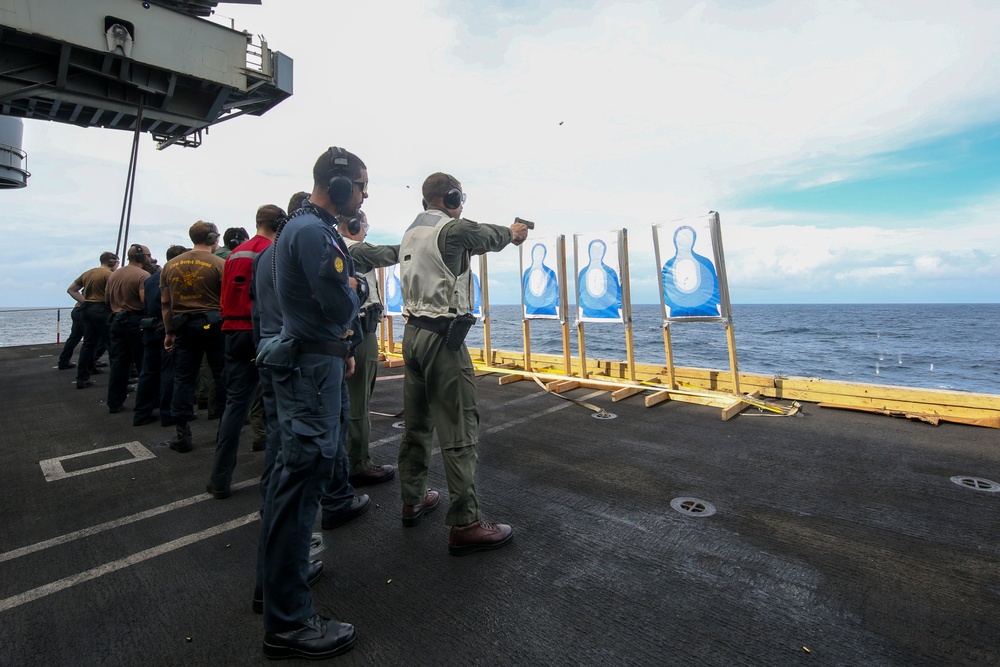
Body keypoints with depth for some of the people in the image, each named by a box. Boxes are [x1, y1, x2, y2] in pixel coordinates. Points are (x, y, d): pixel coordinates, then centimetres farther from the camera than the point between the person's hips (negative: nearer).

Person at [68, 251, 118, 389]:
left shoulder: (87, 273, 16)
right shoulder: (108, 274, -10)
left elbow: (71, 290, 19)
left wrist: (85, 302, 12)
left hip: (86, 309, 8)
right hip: (101, 309, -8)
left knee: (89, 343, 11)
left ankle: (82, 378, 12)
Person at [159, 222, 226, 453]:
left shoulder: (170, 266, 7)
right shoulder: (219, 264, -8)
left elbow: (165, 303, 10)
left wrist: (169, 332, 17)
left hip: (183, 325, 4)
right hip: (213, 323, -4)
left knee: (183, 377, 8)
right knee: (222, 373, 8)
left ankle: (182, 434, 11)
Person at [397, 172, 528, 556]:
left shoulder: (410, 233, 15)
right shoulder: (453, 228, -9)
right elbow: (488, 236, 10)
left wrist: (505, 233, 31)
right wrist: (512, 233, 31)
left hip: (413, 333, 9)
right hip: (442, 336, -9)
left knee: (417, 424, 16)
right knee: (459, 430, -5)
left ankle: (413, 501, 29)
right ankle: (464, 524, 1)